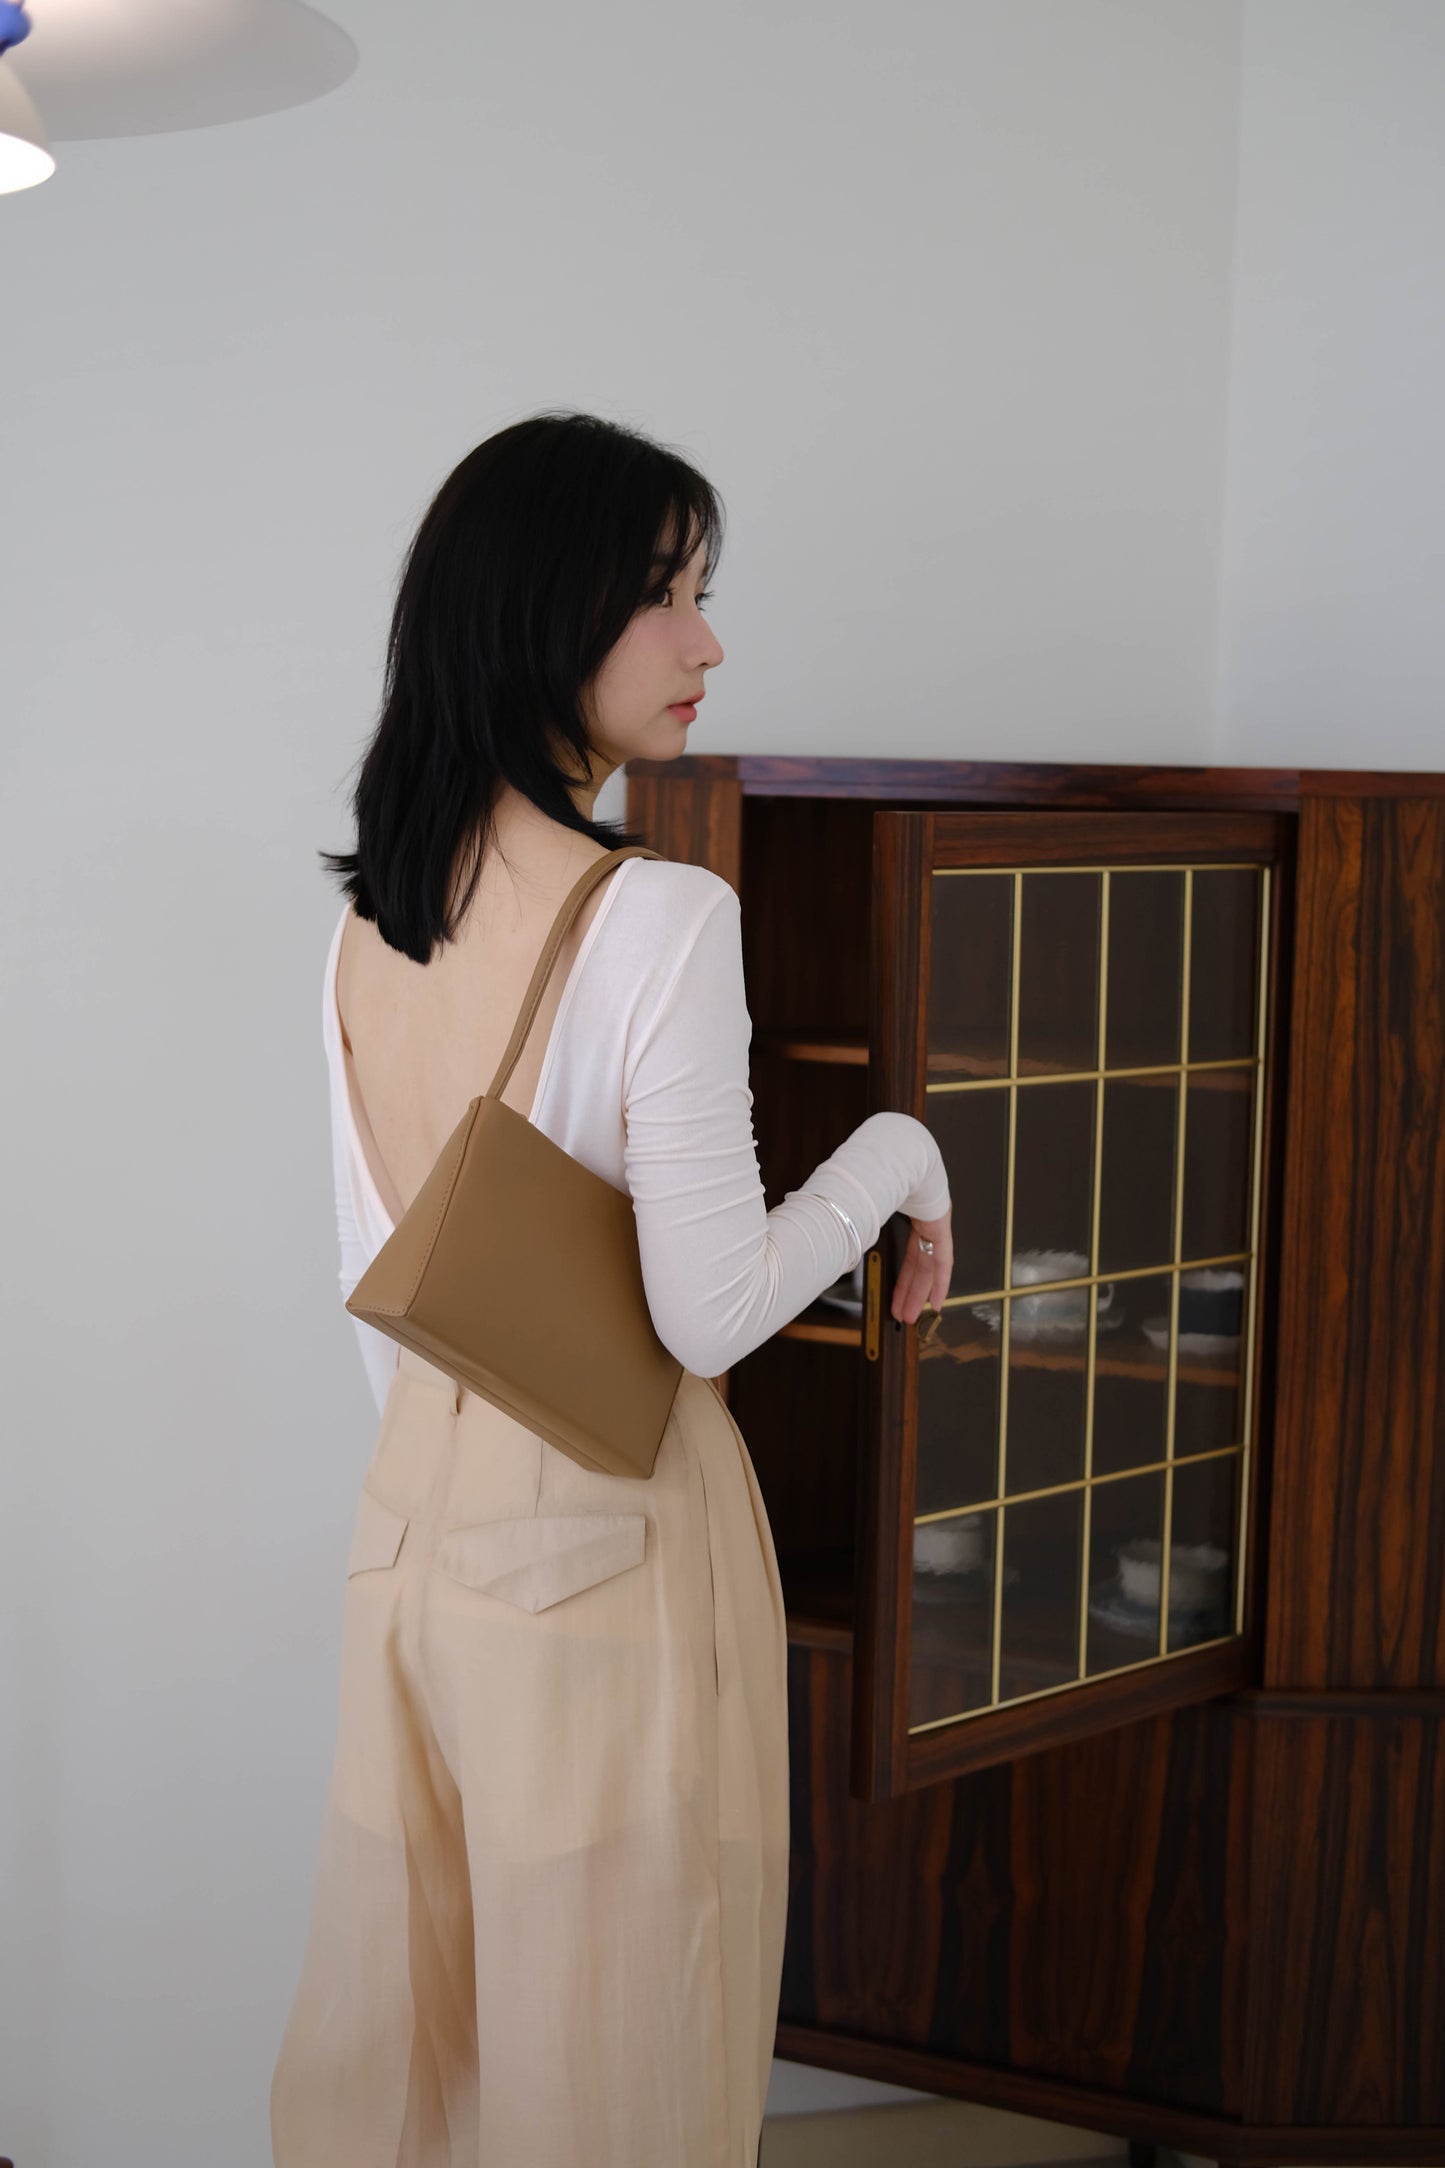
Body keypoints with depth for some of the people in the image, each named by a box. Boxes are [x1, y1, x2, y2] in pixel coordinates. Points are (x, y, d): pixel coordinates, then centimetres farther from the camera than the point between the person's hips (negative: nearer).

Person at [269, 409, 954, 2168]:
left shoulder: (368, 921, 3)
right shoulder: (663, 921, -19)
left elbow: (373, 1279, 10)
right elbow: (709, 1311, -20)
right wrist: (897, 1155, -5)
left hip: (417, 1496, 7)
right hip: (611, 1517, -7)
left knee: (403, 1993, 20)